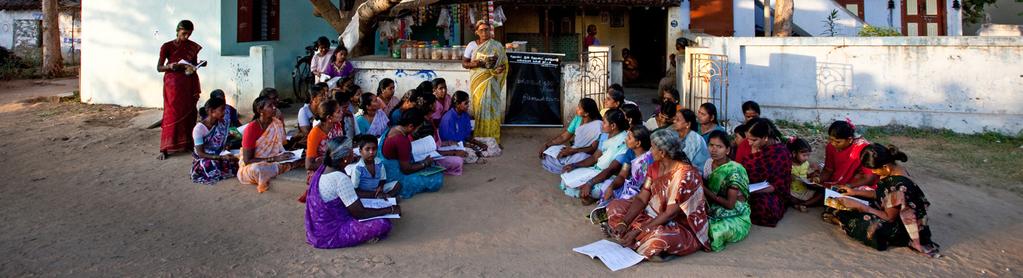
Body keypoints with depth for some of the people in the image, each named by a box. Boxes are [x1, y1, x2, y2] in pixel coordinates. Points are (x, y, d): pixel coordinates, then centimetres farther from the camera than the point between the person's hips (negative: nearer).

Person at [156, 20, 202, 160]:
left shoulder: (193, 47, 5)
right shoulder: (167, 47, -4)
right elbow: (159, 68, -4)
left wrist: (198, 65, -8)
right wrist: (171, 66, -23)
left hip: (189, 84, 3)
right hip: (173, 84, -3)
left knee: (189, 113, 5)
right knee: (172, 114, -7)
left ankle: (187, 142, 18)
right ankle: (164, 149, -4)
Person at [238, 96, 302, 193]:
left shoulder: (277, 124, -2)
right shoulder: (251, 128, -18)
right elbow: (247, 160, -19)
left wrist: (285, 156, -14)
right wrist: (274, 159, -25)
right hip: (251, 166, -6)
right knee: (257, 169, -41)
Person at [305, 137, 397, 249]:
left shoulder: (323, 169, 2)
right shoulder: (340, 179, -26)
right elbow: (360, 213, -20)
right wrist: (391, 210, -10)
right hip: (329, 236, -9)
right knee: (384, 224, -18)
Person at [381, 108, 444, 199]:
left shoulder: (394, 129, 0)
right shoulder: (402, 140, -30)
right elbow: (406, 169, -24)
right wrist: (425, 163, -10)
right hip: (397, 177, -10)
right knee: (437, 179, -10)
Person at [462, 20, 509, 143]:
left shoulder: (497, 46, 5)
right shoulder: (472, 45, 3)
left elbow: (504, 63, 7)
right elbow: (464, 63, 3)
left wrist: (501, 68, -16)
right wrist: (476, 64, -16)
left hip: (491, 81, 0)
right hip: (478, 81, 0)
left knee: (492, 107, -3)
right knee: (479, 107, -2)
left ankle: (492, 138, 4)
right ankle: (480, 138, 6)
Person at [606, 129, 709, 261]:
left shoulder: (686, 174, -25)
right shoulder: (656, 167, 0)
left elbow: (671, 214, -25)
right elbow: (641, 199, -1)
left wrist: (638, 231, -26)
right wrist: (623, 223, -15)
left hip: (683, 227, -8)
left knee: (659, 236, -41)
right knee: (615, 206, 2)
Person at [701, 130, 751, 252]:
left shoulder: (734, 170, -19)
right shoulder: (709, 163, 1)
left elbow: (730, 204, -19)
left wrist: (706, 191, -20)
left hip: (735, 216, -5)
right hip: (713, 211, 5)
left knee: (716, 231, -34)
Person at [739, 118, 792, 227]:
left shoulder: (780, 152, -15)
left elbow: (779, 185, -15)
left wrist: (753, 191, -27)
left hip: (770, 193, -2)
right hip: (746, 190, 3)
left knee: (764, 207, -35)